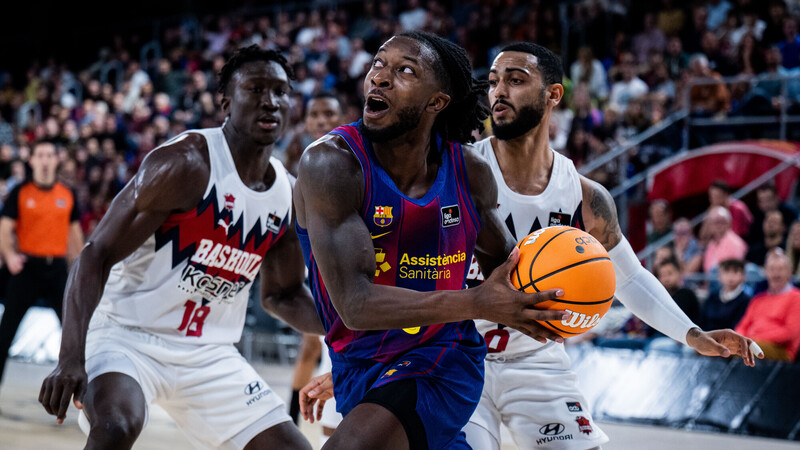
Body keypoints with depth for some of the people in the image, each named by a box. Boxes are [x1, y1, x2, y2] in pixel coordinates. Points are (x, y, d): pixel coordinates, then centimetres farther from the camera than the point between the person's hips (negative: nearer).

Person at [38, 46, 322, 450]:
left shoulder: (289, 195, 5)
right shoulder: (185, 163, -16)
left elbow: (283, 295, 18)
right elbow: (96, 256, -19)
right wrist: (70, 357, -31)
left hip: (209, 354, 7)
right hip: (128, 335, -7)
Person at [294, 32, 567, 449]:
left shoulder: (469, 171, -6)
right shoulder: (331, 163, -19)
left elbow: (503, 260, 15)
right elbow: (355, 302, -29)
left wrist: (527, 302, -9)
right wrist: (476, 304, -38)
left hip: (444, 363, 0)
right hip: (358, 368, 0)